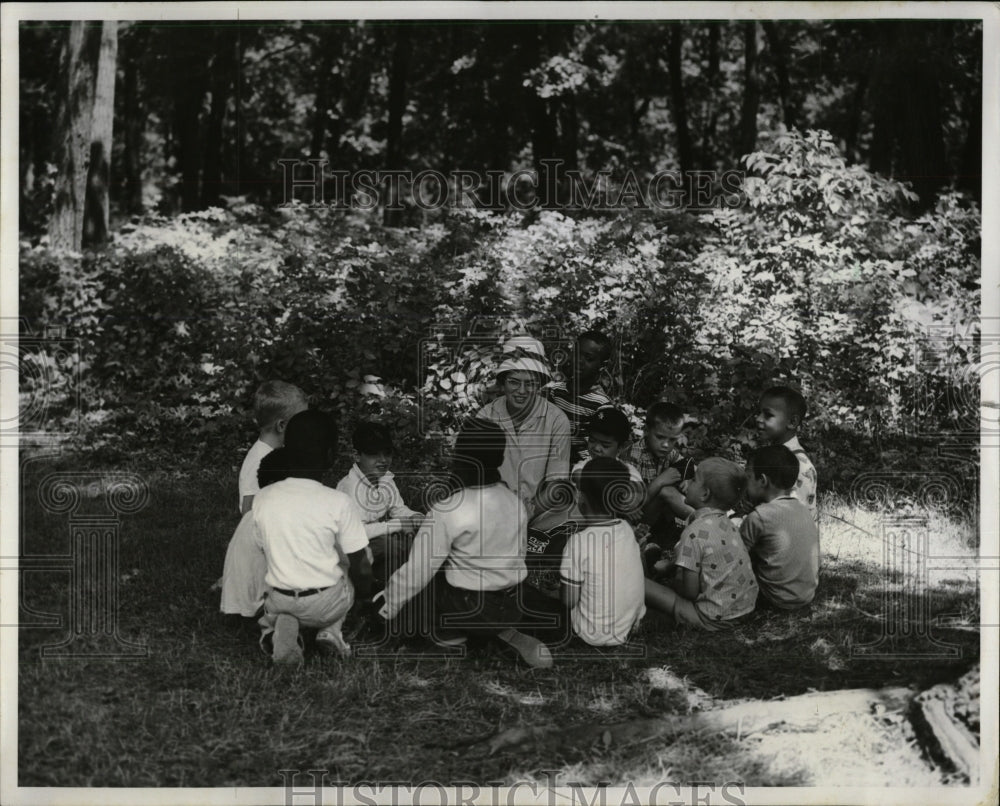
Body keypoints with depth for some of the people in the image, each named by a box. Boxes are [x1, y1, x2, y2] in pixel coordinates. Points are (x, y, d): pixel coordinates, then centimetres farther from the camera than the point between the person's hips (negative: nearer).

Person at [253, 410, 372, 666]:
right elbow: (361, 569, -11)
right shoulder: (338, 502, -17)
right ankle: (330, 630, 8)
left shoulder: (261, 499, -7)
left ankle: (283, 626, 3)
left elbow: (264, 549, 8)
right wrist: (364, 592, 12)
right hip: (325, 605, 0)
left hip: (279, 601, 1)